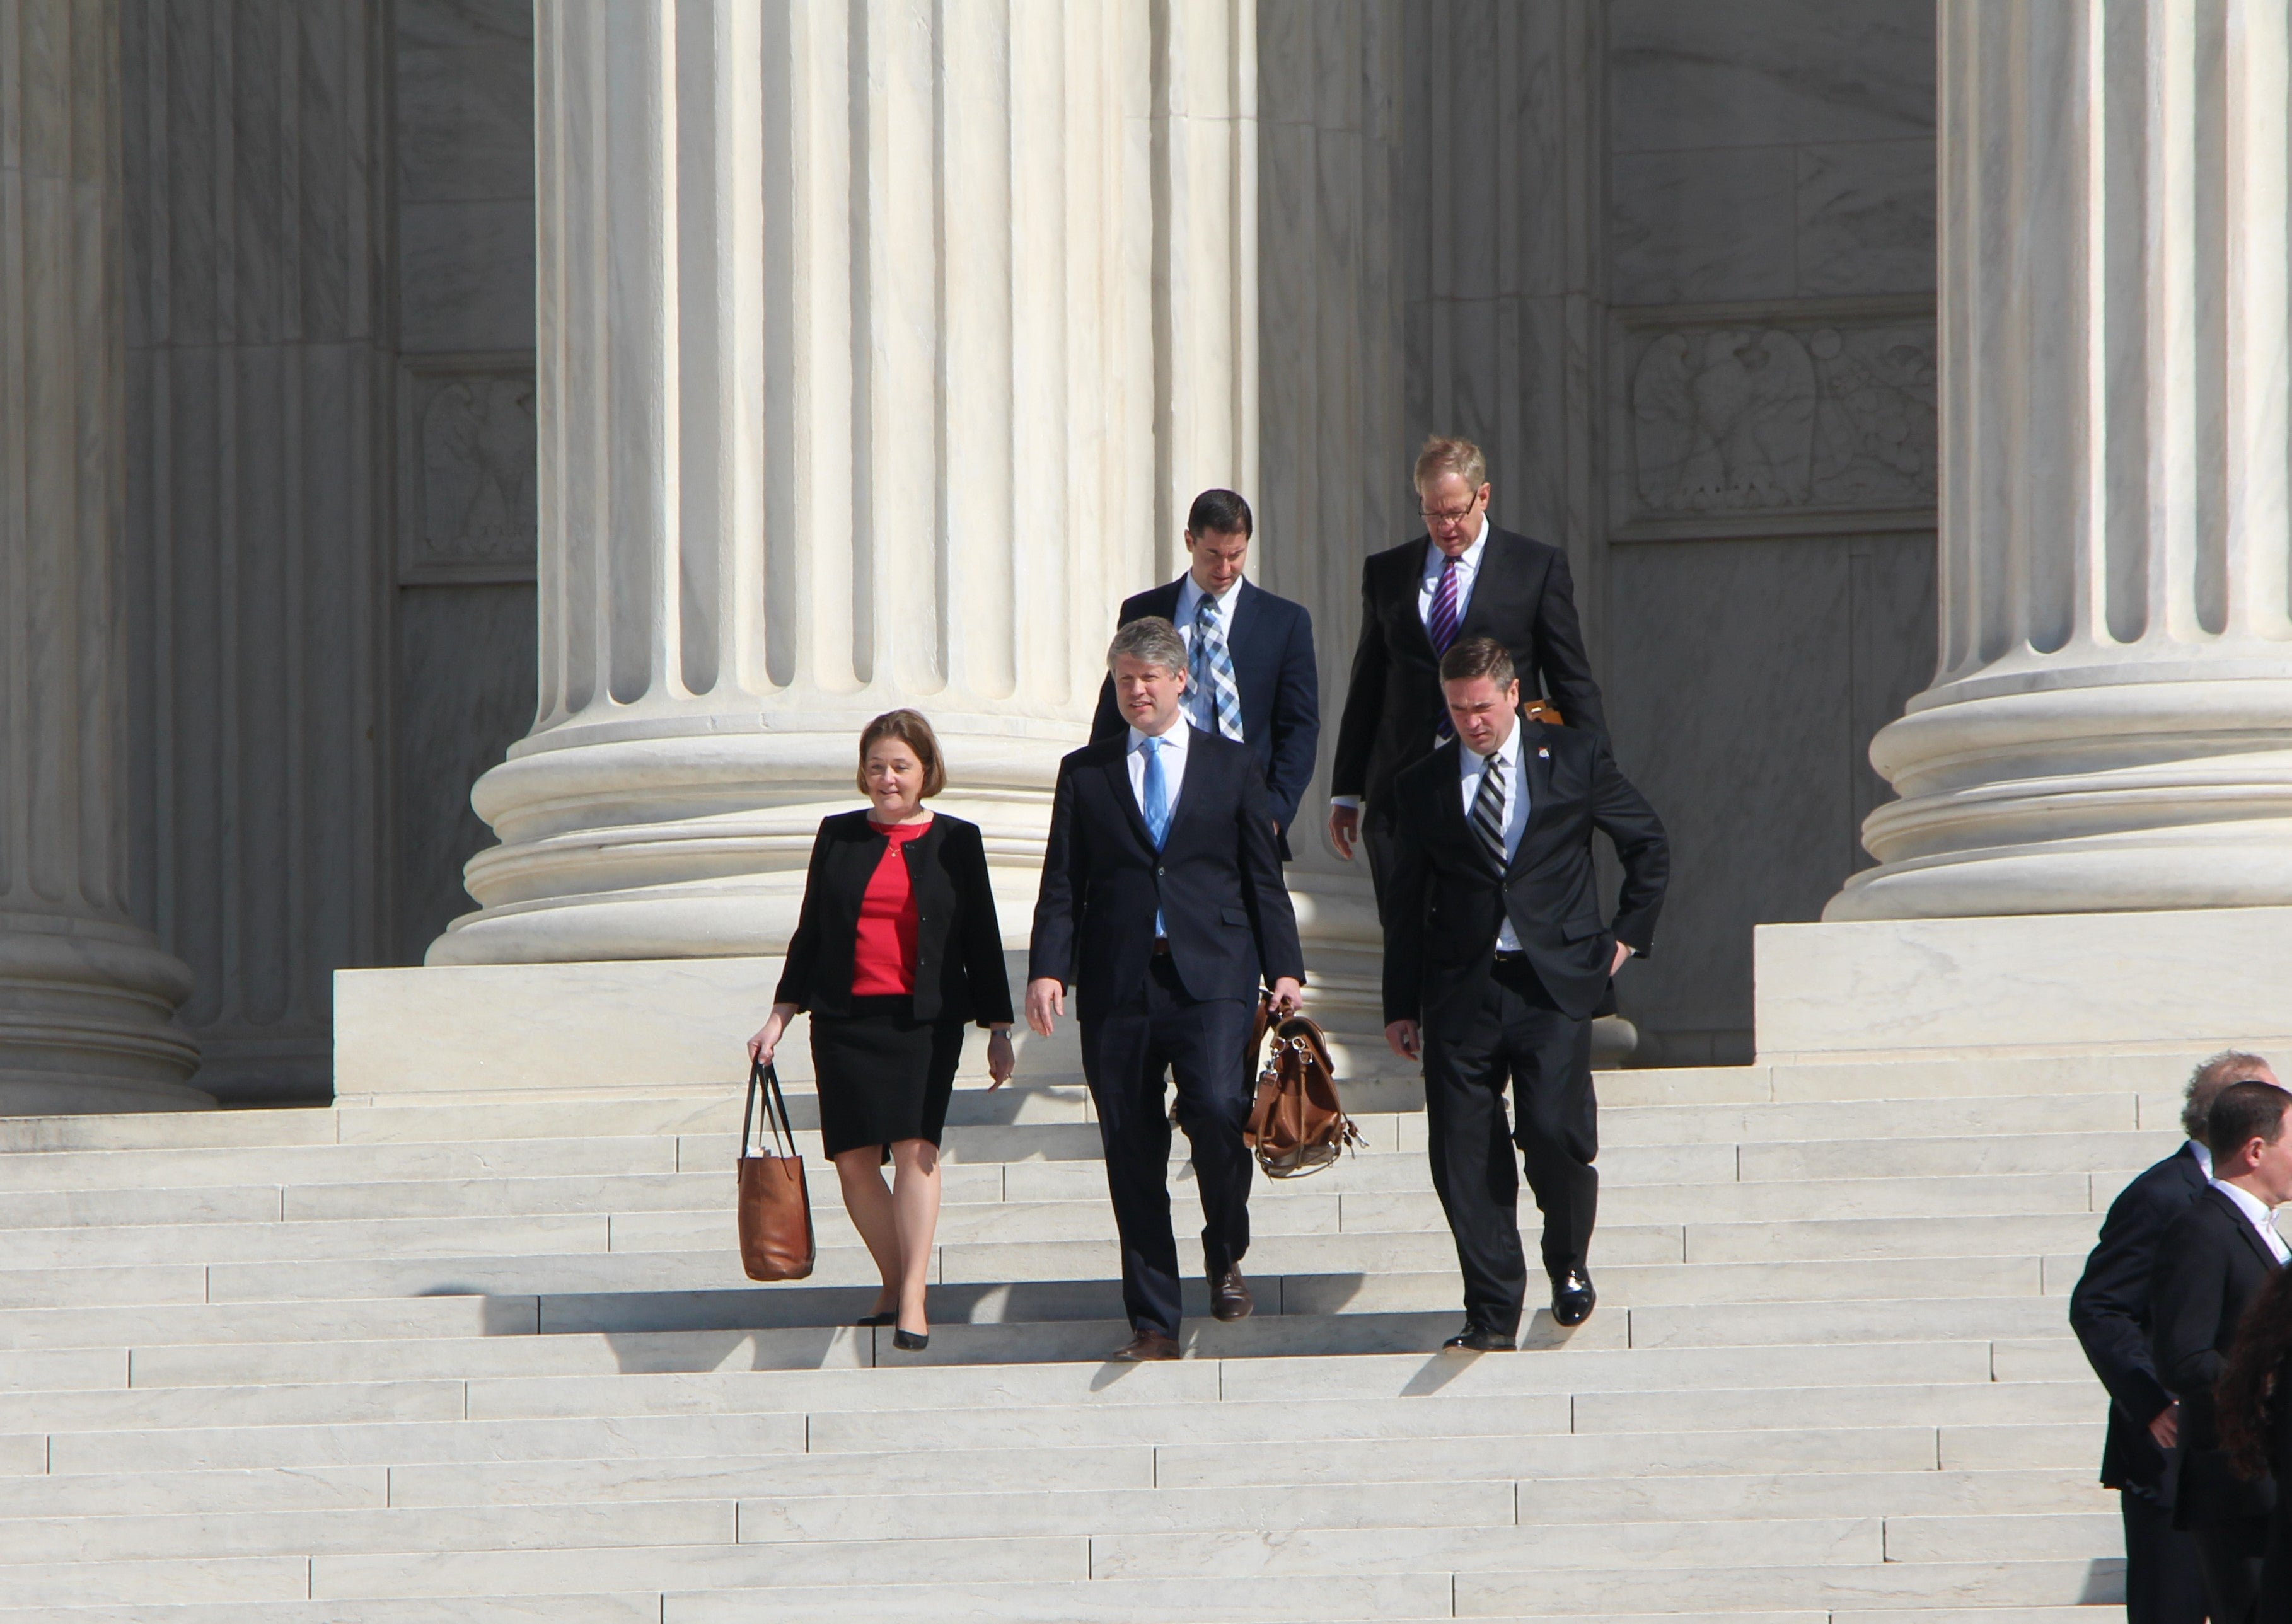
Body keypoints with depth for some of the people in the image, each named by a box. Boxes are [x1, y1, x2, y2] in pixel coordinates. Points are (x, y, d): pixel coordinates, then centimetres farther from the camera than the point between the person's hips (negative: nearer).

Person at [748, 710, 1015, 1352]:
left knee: (915, 1147, -16)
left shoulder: (956, 841, 7)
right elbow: (809, 935, 14)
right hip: (844, 1020, 2)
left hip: (926, 1018, -2)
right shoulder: (838, 837, 10)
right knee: (854, 1160, -2)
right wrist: (779, 1018, 9)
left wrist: (999, 1030, 8)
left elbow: (981, 939, 10)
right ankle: (895, 1282, 15)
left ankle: (912, 1298, -19)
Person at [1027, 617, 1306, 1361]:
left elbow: (1263, 876, 11)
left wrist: (1283, 969, 1)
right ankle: (1153, 1321, 7)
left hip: (1211, 976, -1)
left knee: (1216, 1108, -23)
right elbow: (1062, 884, 8)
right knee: (1133, 1153, 0)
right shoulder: (1085, 773, 13)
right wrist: (1048, 969, -6)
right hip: (1116, 985, 2)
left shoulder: (1231, 766, 13)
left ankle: (1225, 1254, 4)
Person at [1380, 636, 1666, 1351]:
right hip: (1460, 991, 2)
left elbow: (1648, 847, 15)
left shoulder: (1574, 757, 5)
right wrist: (1401, 1007, 9)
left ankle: (1569, 1265, 14)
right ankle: (1492, 1313, 5)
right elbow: (1405, 907, 12)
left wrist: (1627, 934, 8)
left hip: (1553, 985, -2)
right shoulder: (1422, 787, 9)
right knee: (1463, 1154, -3)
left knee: (1554, 1132, -14)